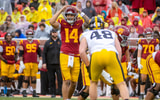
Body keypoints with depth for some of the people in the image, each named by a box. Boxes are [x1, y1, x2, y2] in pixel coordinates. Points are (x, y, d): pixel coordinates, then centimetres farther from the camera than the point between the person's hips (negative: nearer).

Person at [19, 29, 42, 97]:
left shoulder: (36, 43, 11)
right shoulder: (23, 43, 2)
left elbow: (39, 53, 15)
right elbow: (21, 54, 0)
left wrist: (40, 62, 10)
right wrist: (21, 63, -6)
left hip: (34, 63, 3)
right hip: (26, 63, -3)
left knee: (34, 78, 4)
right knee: (26, 77, -6)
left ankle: (34, 92, 8)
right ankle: (24, 92, -3)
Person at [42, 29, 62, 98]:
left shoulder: (60, 42, 10)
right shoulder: (47, 43, 9)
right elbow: (44, 53, 7)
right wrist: (44, 63, -3)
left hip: (59, 64, 0)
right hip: (50, 64, 0)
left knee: (60, 79, -7)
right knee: (51, 80, 2)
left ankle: (61, 93, -6)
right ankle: (53, 93, 8)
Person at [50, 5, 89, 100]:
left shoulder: (80, 23, 6)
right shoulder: (62, 23, 3)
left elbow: (88, 22, -13)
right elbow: (52, 22, -15)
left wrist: (80, 12, -13)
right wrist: (61, 10, -10)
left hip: (76, 57, 2)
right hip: (65, 55, -2)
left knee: (74, 82, 8)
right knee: (66, 81, -10)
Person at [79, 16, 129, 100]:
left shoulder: (86, 35, 30)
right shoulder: (112, 33, 36)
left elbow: (82, 51, 13)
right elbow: (119, 50, 23)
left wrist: (88, 65, 21)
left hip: (96, 55, 0)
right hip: (112, 54, 0)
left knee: (93, 82, 24)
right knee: (121, 84, -1)